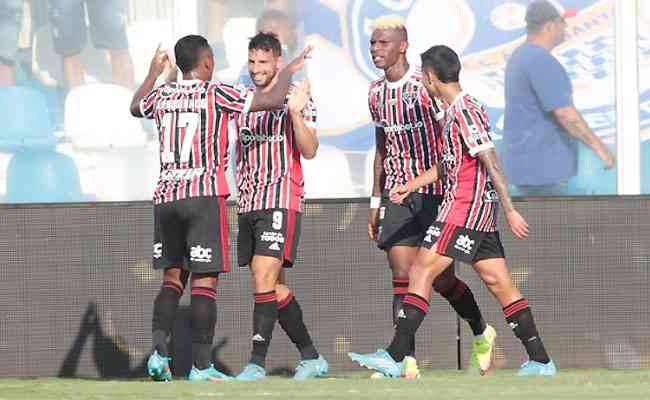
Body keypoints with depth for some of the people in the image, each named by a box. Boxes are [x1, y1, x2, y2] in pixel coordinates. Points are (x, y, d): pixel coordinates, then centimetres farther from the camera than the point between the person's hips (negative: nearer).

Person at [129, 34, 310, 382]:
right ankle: (201, 366, -5)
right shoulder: (217, 95, -5)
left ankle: (159, 350, -4)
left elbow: (136, 107, 34)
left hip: (165, 196, 5)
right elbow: (273, 99, -7)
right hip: (204, 196, -5)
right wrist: (288, 71, 12)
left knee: (173, 277, 14)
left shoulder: (162, 96, 10)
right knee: (205, 281, -3)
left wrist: (153, 74, 49)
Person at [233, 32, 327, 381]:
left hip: (282, 200, -7)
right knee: (274, 286, 8)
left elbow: (309, 151, -10)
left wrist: (296, 113, -22)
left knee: (264, 279, -16)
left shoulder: (296, 98, -3)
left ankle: (257, 363, -17)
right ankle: (311, 358, 18)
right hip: (248, 204, 7)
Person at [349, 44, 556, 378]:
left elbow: (491, 163, -17)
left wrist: (510, 211, -18)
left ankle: (395, 358, -11)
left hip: (464, 209, -10)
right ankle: (540, 360, 8)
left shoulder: (464, 111, -14)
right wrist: (412, 185, 30)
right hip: (479, 212, 10)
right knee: (498, 283, 9)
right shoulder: (453, 111, 16)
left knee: (421, 272, -9)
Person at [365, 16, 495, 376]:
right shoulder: (376, 93, 10)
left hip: (433, 193, -5)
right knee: (402, 276, -5)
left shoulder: (425, 86, -11)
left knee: (441, 279, 1)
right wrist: (376, 201, 19)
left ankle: (482, 334, 27)